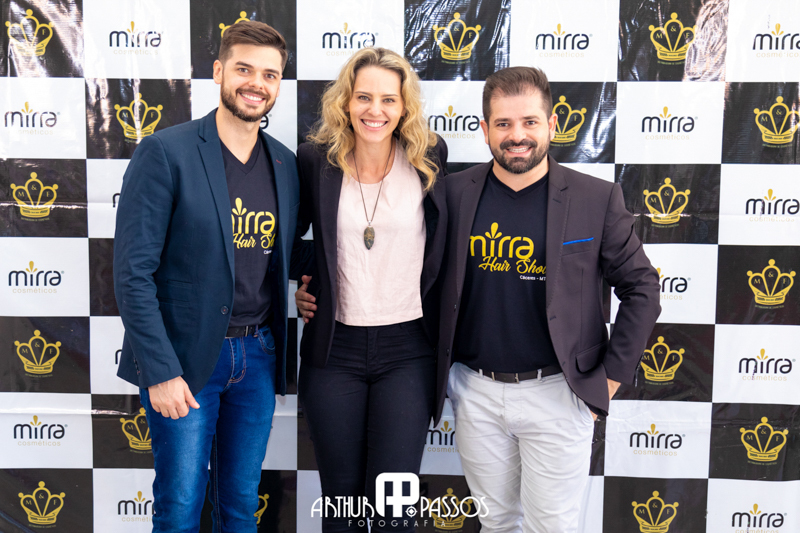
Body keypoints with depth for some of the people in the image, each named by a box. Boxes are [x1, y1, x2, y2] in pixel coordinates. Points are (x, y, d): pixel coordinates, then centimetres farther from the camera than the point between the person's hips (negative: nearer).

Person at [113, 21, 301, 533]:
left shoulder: (286, 164, 7)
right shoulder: (166, 152, -10)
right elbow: (133, 271, -13)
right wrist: (161, 371, -16)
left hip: (257, 356, 5)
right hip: (186, 356, -4)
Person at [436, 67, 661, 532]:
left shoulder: (597, 199, -7)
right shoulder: (455, 193, -2)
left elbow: (640, 288, -1)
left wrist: (612, 375, -3)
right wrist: (435, 370, 6)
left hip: (556, 393, -2)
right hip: (475, 391, 2)